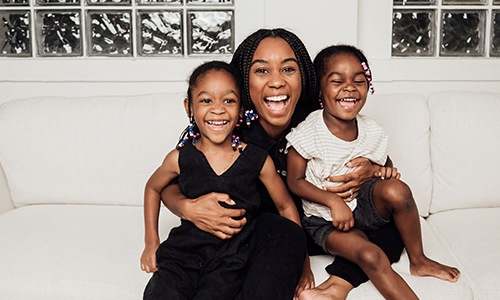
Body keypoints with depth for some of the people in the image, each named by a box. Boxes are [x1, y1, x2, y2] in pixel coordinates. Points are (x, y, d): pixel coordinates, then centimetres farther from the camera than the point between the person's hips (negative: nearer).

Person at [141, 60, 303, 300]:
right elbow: (153, 188, 18)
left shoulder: (258, 160, -4)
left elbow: (286, 207, 10)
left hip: (230, 261, -1)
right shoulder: (180, 159, -3)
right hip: (184, 250, 1)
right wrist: (151, 242, 15)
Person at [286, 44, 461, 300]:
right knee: (371, 256, -27)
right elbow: (295, 181, -12)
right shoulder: (307, 133, -17)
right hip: (324, 218, -4)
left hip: (362, 205, 4)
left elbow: (381, 164, 14)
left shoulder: (372, 132, -3)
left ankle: (418, 260, -3)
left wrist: (384, 171, -10)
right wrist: (333, 201, -23)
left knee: (397, 190, -25)